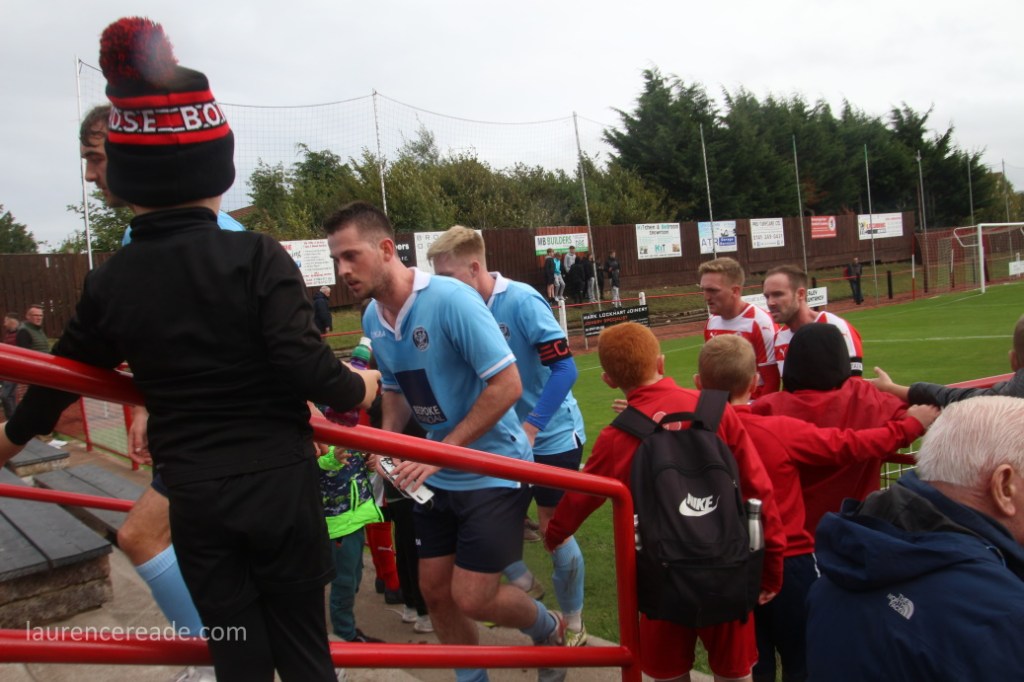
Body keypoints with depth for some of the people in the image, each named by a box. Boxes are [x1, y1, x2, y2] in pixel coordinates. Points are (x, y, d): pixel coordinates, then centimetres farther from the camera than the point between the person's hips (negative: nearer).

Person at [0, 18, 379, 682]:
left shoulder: (111, 283, -1)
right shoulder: (256, 257, -14)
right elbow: (306, 367, -20)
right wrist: (358, 388, 2)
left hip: (195, 499, 2)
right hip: (280, 485, -2)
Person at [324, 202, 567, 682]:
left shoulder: (451, 299, -23)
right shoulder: (372, 318, -1)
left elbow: (507, 384, -25)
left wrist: (440, 452, -23)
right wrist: (386, 440, -4)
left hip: (491, 470, -7)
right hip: (436, 476, 7)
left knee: (471, 598, -4)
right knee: (435, 590, 11)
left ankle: (549, 629, 28)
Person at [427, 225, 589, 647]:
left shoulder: (522, 300, -21)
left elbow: (564, 367, -24)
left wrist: (531, 427, -29)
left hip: (552, 435, -5)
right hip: (506, 438, 6)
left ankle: (573, 626, 25)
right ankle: (524, 587, 33)